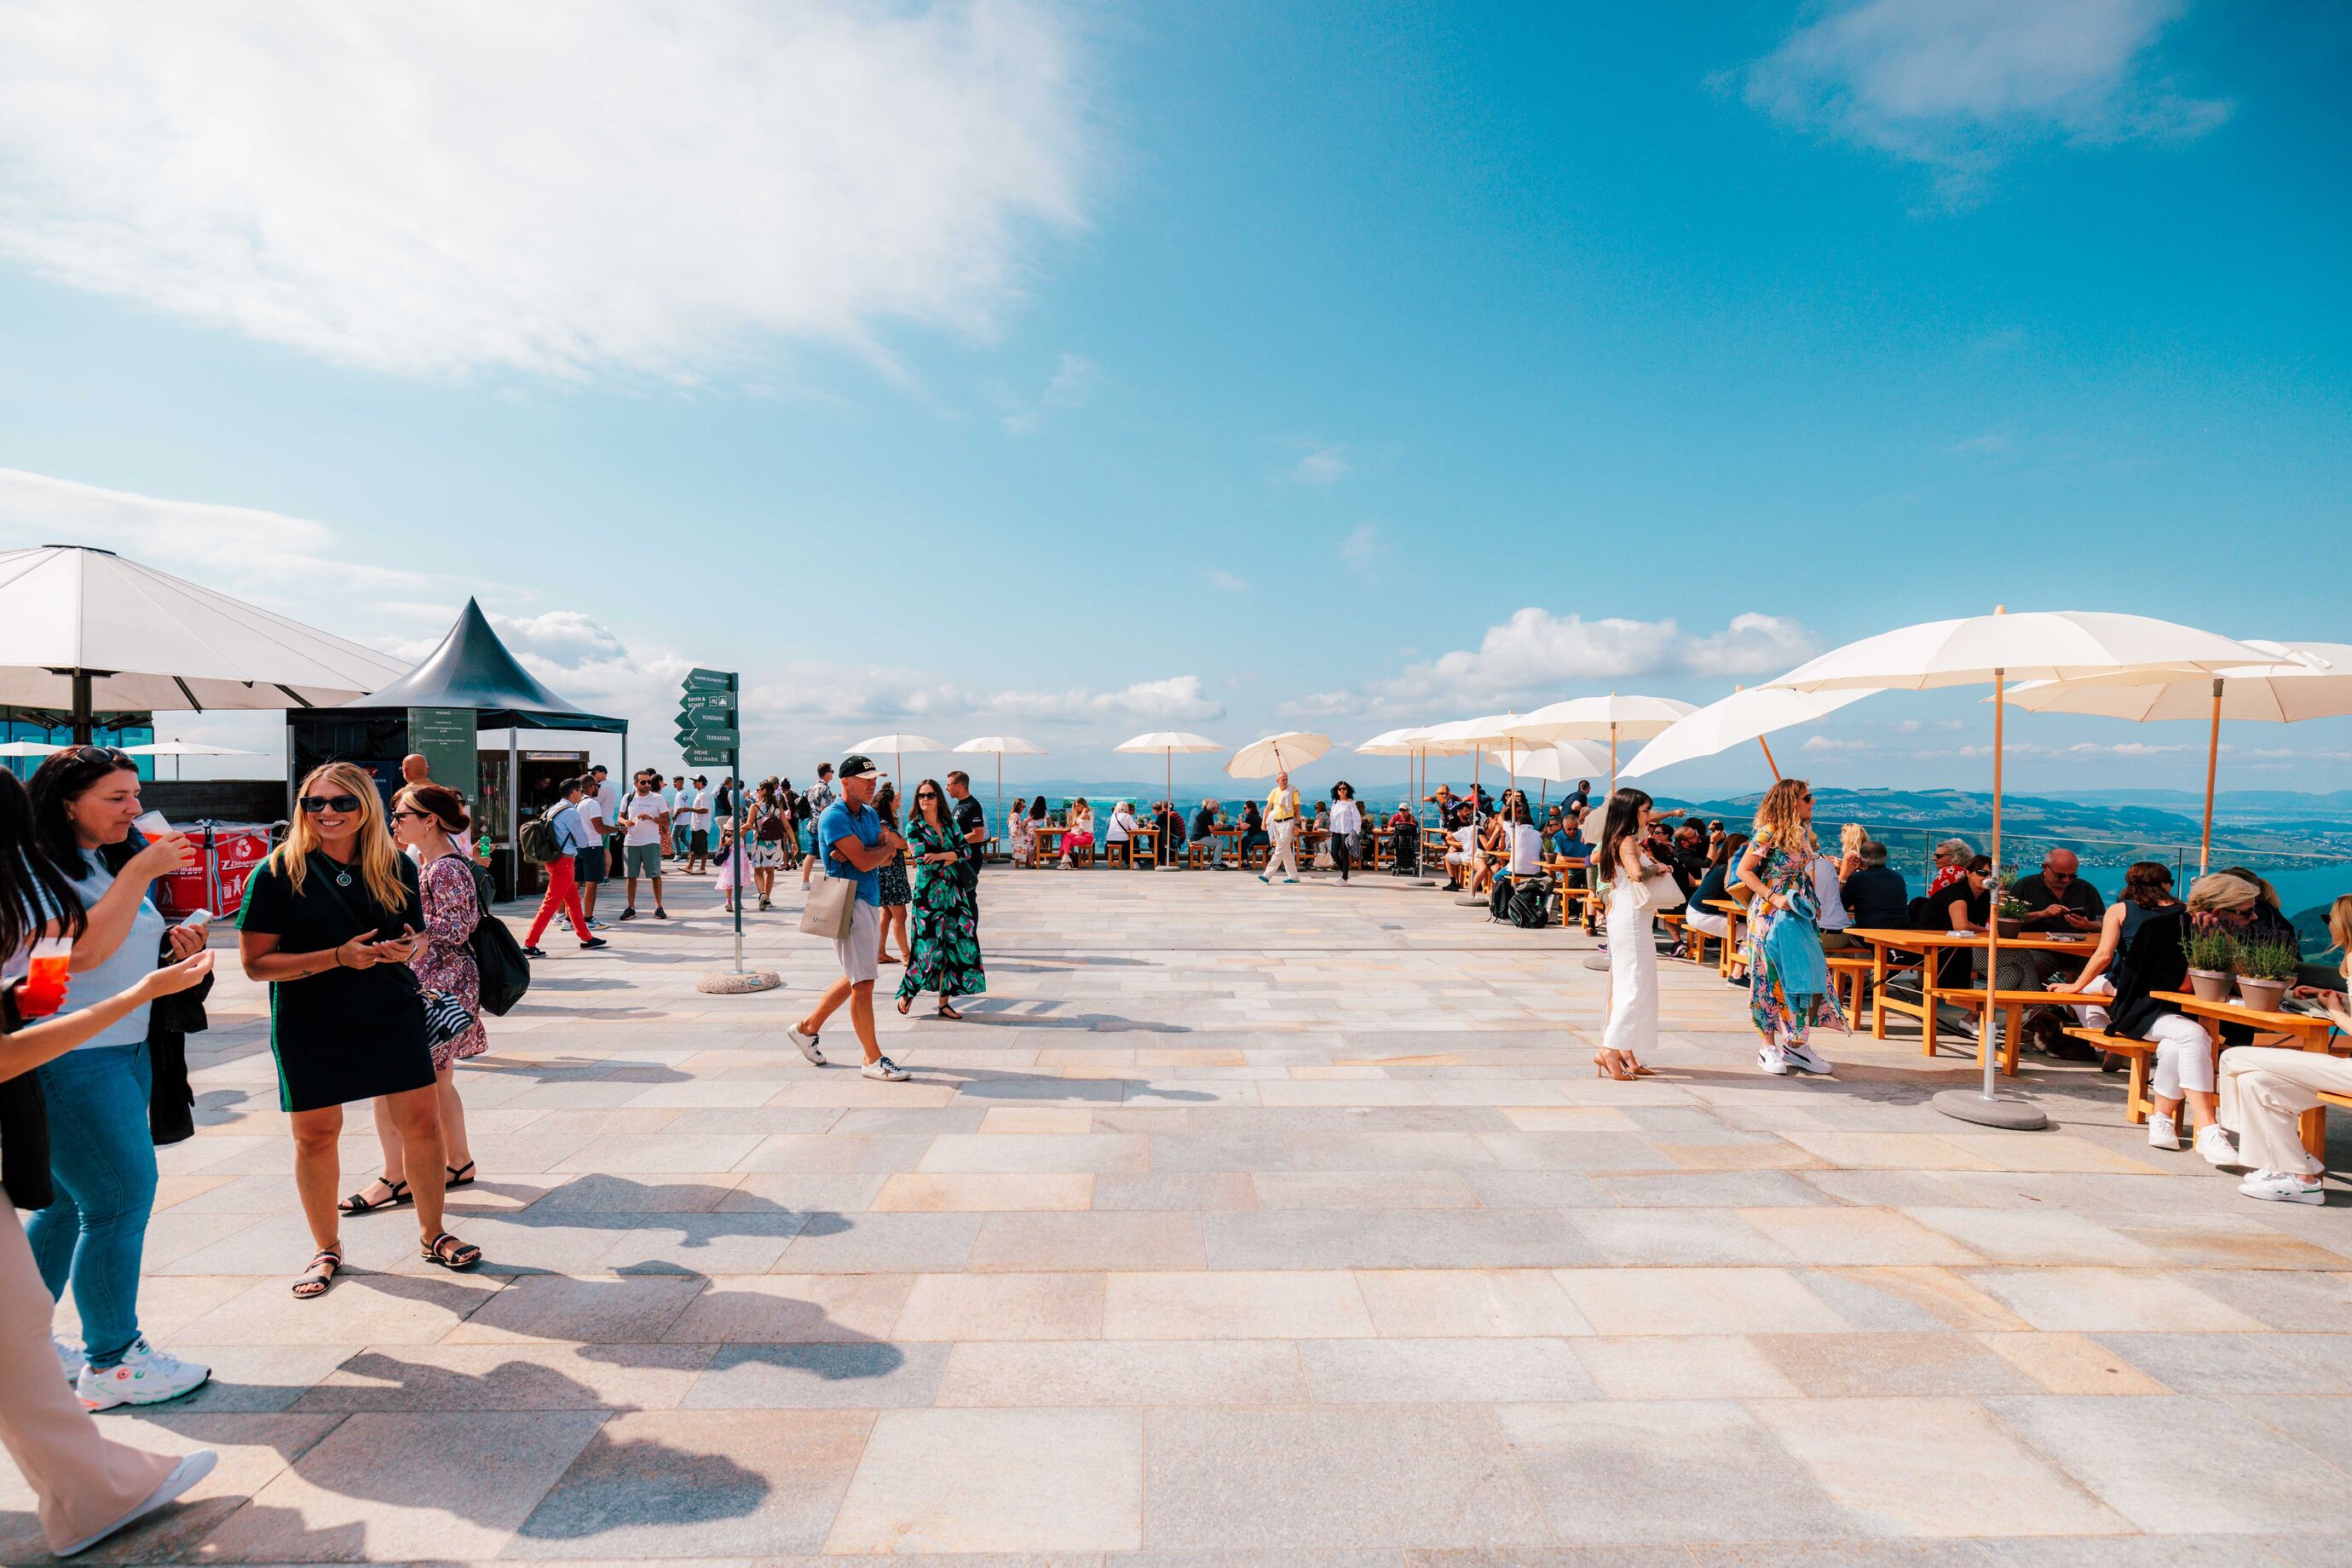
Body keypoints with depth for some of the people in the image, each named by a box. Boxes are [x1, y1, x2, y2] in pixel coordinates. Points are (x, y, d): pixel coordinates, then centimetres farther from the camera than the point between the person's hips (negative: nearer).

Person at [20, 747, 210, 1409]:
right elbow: (82, 951, -24)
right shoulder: (35, 866, -14)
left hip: (126, 1050, 9)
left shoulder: (117, 860, 12)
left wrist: (171, 946, 4)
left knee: (73, 1202, 17)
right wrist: (139, 874, -23)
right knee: (121, 1200, -4)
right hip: (64, 1059, -9)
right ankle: (111, 1362, 9)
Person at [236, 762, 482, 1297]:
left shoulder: (397, 867, 1)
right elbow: (256, 962, -10)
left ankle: (432, 1234, 22)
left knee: (422, 1121, 3)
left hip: (392, 1015, 2)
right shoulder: (278, 871, -9)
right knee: (316, 1136, 9)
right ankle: (326, 1248, 31)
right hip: (311, 1026, -2)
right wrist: (337, 957, -23)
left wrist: (408, 948, -12)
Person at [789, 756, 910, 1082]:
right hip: (848, 902, -9)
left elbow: (886, 857, 6)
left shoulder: (870, 815, 15)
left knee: (856, 978, 17)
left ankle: (807, 1027, 34)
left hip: (870, 902, 9)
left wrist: (872, 850, -15)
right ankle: (873, 1060, 0)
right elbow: (865, 862, -21)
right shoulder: (834, 817, -13)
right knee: (864, 983, -7)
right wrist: (888, 845, -2)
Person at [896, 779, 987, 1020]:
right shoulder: (914, 827, -2)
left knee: (953, 945, 2)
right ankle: (907, 992, 17)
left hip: (953, 892, 4)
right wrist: (952, 857, -3)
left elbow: (967, 850, 0)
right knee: (930, 946, -6)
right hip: (928, 893, -4)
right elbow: (923, 860, -13)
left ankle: (945, 1002, 9)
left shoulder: (949, 823, 10)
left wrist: (942, 856, -14)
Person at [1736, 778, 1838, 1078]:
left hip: (1800, 915, 7)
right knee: (1772, 980, 0)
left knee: (1813, 977, 3)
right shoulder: (1768, 833, -14)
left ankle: (1797, 1045, 13)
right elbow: (1744, 871, -13)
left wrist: (1813, 903, 11)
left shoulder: (1803, 831, 9)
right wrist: (1774, 898, -20)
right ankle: (1769, 1048, 11)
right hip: (1771, 916, -7)